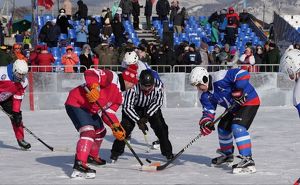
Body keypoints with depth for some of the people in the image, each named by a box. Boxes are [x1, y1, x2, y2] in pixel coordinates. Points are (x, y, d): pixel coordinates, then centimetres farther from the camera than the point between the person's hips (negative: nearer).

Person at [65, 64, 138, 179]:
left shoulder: (119, 96, 13)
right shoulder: (112, 77, -14)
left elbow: (108, 113, 10)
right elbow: (90, 73, -24)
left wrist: (116, 127, -6)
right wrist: (93, 87, -40)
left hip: (89, 109, 11)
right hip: (75, 103, -11)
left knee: (100, 131, 25)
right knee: (88, 131, -26)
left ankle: (92, 156, 48)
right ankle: (79, 165, -34)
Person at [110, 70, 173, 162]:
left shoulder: (158, 85, -30)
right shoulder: (133, 87, -38)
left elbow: (157, 103, -15)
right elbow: (127, 107, -30)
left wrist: (147, 116, -22)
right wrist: (138, 121, -33)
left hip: (151, 108, 2)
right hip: (134, 107, -2)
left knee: (161, 128, -6)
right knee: (126, 127, -17)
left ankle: (167, 152, 10)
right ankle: (116, 152, -2)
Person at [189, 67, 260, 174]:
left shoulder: (220, 78, -31)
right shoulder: (204, 95, -2)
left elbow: (243, 74, -33)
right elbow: (208, 110, -4)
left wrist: (238, 91, -35)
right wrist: (206, 122, -22)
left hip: (249, 101, -10)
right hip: (234, 106, 10)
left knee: (237, 127, -25)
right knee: (223, 128, 15)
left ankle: (248, 161, -29)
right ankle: (227, 155, 41)